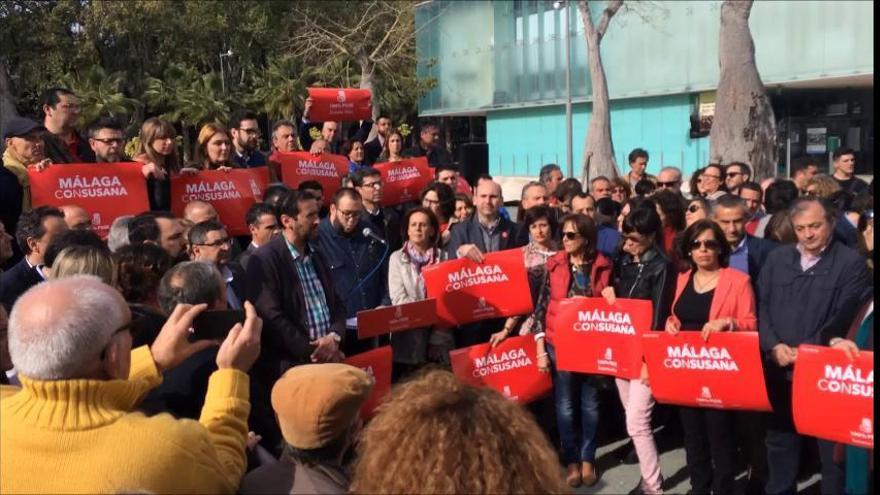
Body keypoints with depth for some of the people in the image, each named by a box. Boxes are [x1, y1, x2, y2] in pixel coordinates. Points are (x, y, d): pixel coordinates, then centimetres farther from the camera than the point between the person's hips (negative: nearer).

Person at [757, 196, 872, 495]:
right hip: (780, 369, 4)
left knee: (832, 445, 9)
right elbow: (761, 306, 4)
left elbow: (846, 317, -11)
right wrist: (774, 345, -10)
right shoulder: (777, 259, 9)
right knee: (779, 439, 17)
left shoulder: (852, 263, -4)